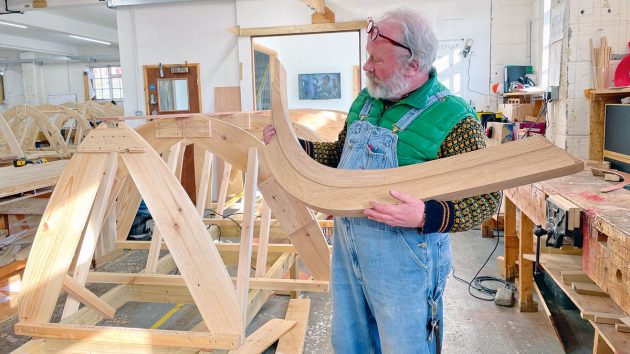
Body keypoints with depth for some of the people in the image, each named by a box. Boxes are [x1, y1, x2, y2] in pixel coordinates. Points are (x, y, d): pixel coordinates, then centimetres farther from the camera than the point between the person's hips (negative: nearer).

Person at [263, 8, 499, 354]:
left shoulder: (453, 119, -19)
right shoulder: (366, 101, 4)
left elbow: (486, 198, -18)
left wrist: (426, 216, -34)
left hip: (404, 263, -6)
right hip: (346, 250, 7)